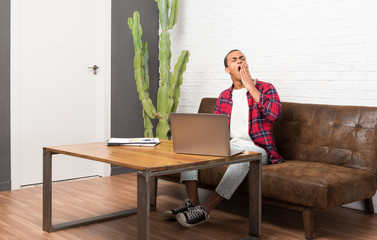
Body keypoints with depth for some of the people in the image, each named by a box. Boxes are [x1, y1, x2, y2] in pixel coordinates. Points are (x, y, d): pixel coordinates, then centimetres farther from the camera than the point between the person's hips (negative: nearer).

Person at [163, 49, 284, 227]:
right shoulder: (224, 96, 16)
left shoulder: (265, 88, 1)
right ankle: (193, 202, -19)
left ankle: (205, 209, -35)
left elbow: (274, 114, -19)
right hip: (228, 146, 5)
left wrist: (250, 87, -14)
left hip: (256, 150, -5)